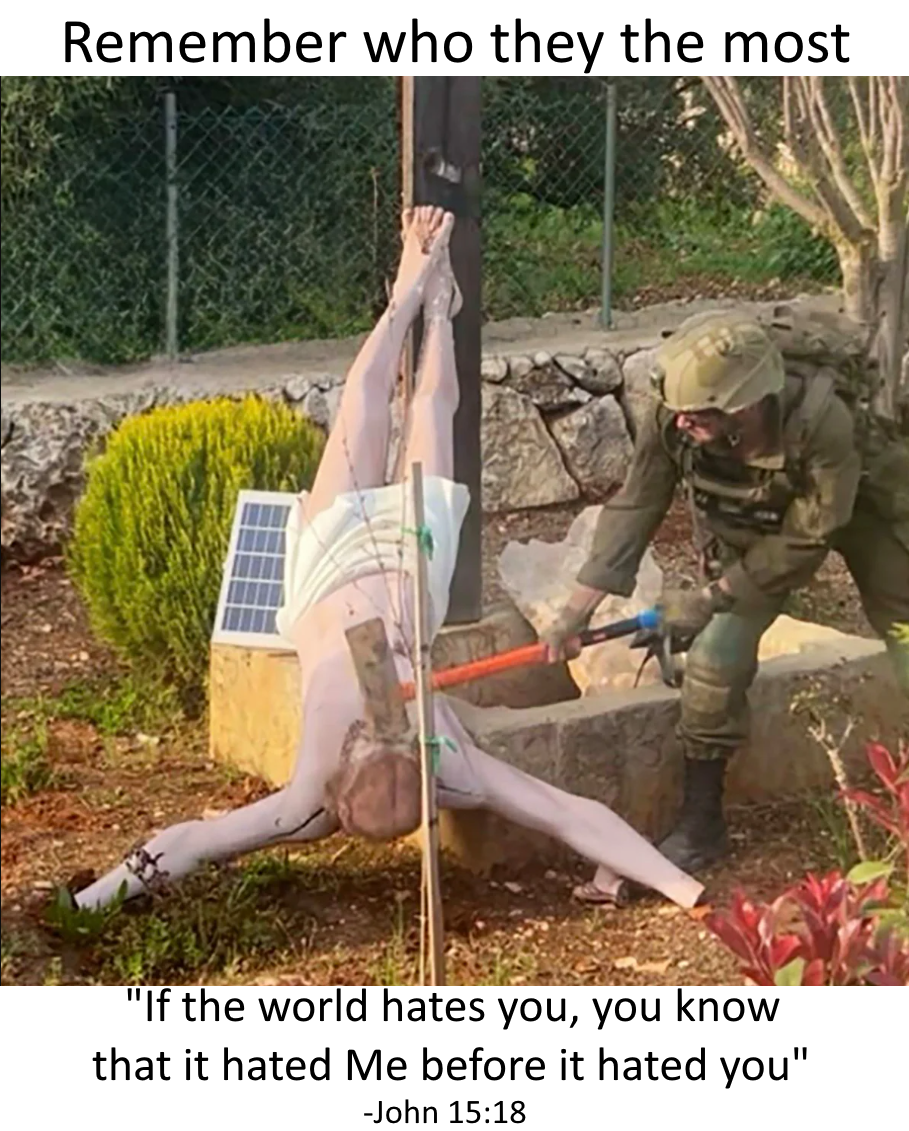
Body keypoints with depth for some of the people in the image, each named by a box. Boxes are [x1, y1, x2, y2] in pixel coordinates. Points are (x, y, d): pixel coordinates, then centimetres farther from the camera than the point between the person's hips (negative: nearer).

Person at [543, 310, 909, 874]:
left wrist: (711, 597, -27)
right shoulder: (670, 422, -32)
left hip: (861, 506, -2)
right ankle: (701, 824, 4)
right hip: (754, 522, 3)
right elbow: (634, 509, -20)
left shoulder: (822, 423, -42)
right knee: (716, 655, -10)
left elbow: (807, 539, -31)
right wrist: (577, 610, -22)